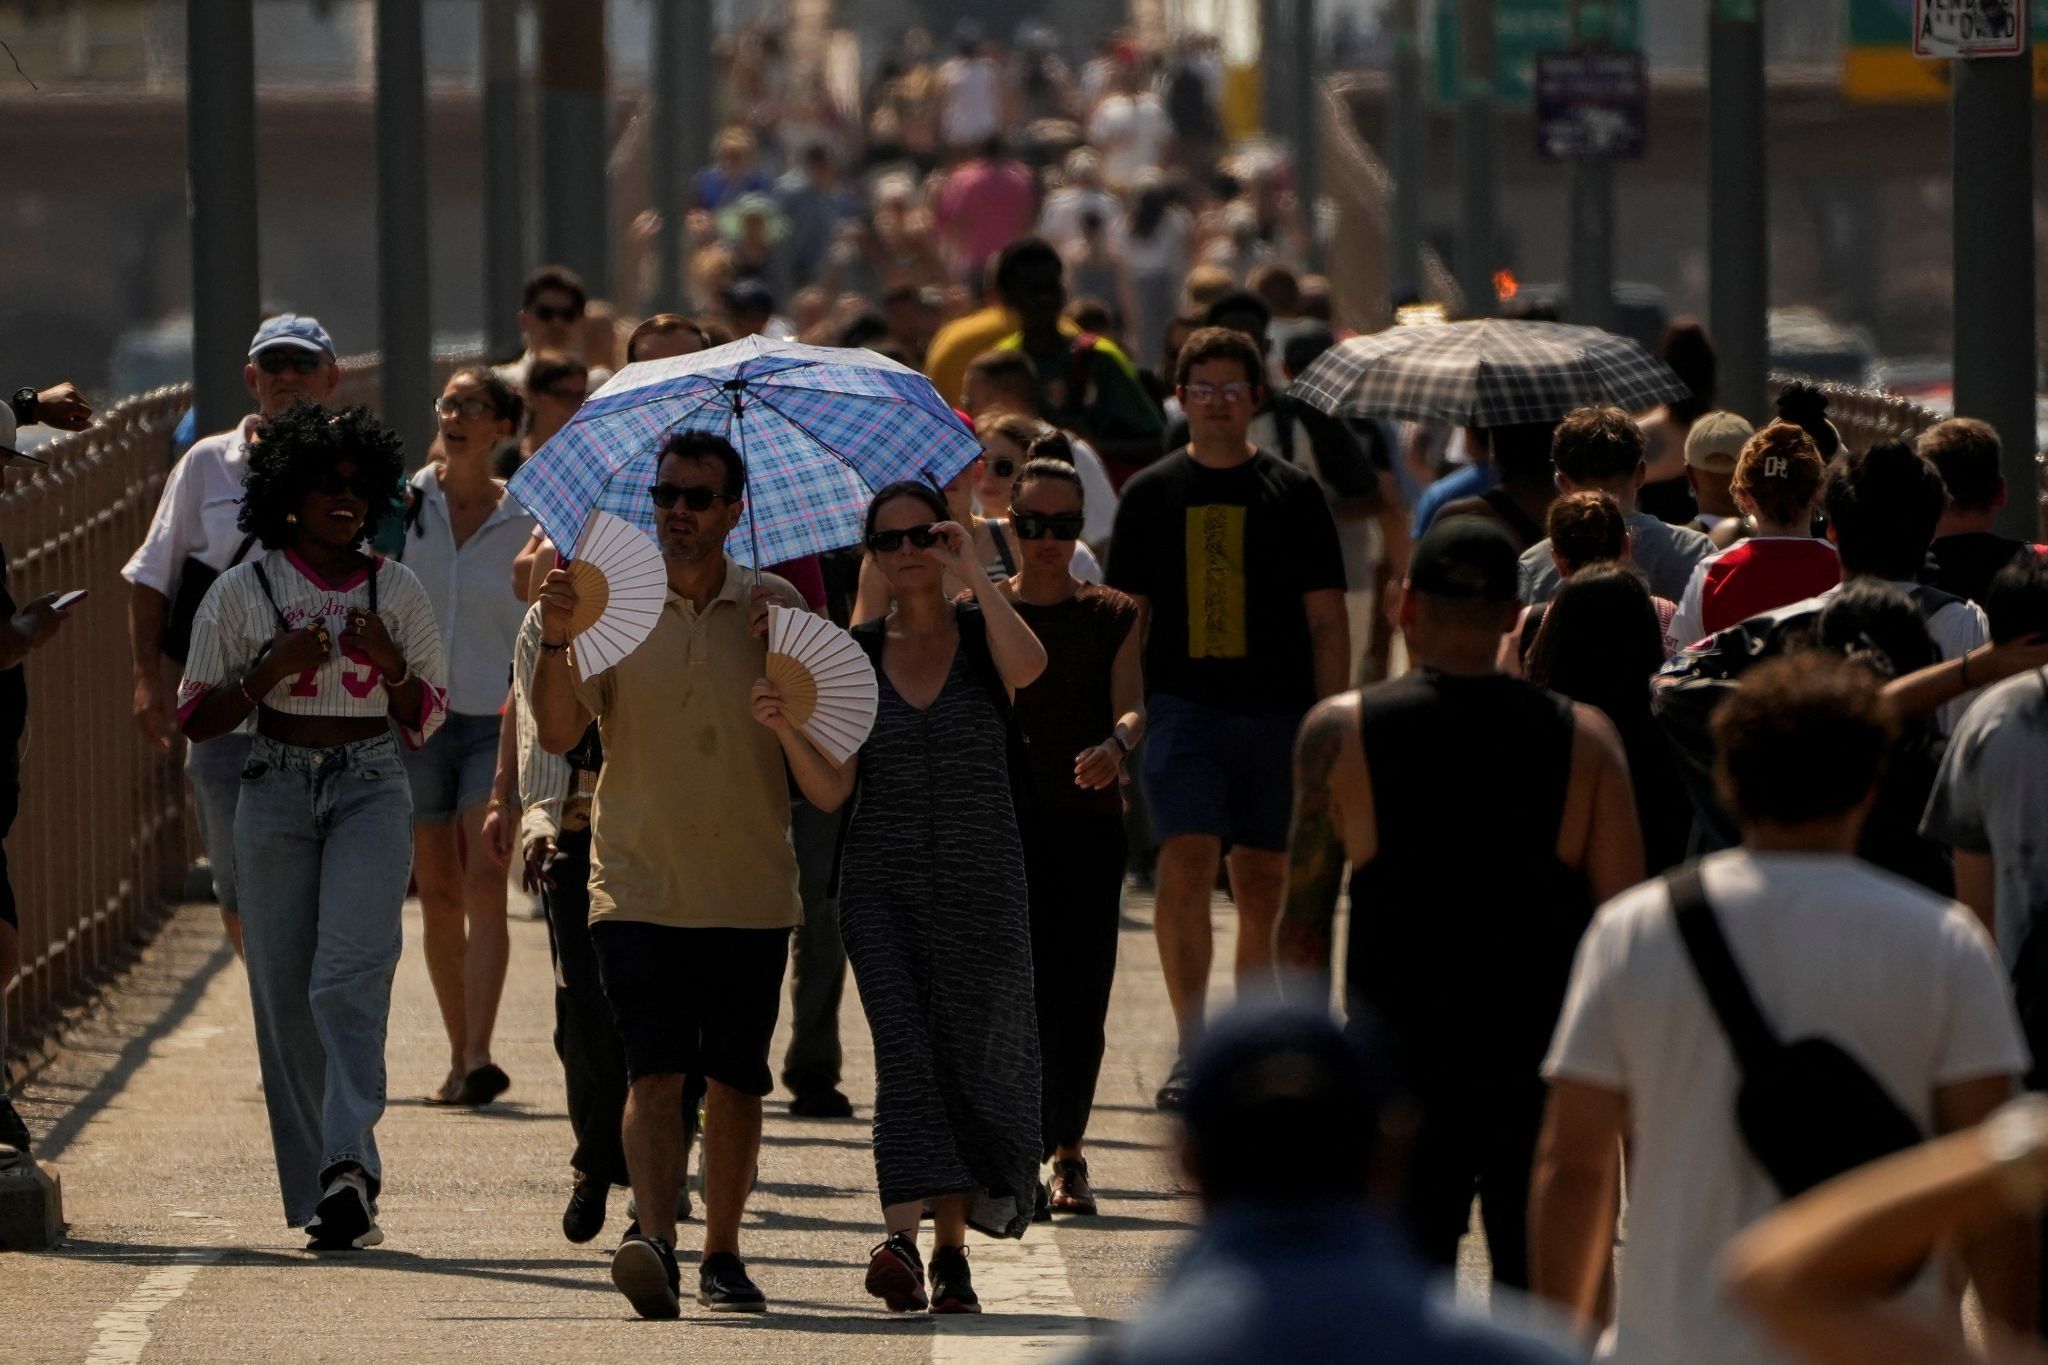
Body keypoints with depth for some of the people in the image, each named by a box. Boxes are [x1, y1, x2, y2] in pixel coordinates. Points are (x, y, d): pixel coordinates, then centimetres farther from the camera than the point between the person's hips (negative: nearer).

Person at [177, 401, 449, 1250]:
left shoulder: (395, 591, 8)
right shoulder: (244, 591, 3)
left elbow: (425, 720, 14)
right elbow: (196, 719, 4)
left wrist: (389, 662, -6)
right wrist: (275, 667, -11)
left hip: (371, 793, -1)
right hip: (276, 791, 1)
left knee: (350, 977, -19)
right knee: (285, 995, -2)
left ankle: (348, 1163, -30)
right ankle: (322, 1197, 3)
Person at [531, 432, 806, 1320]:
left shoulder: (774, 607, 5)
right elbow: (560, 733, -5)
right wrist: (555, 643, -22)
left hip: (749, 887, 1)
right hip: (639, 886, -1)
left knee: (736, 1080, 7)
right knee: (654, 1072, -14)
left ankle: (723, 1254, 19)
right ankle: (656, 1246, -26)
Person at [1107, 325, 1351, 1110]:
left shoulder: (1292, 495, 6)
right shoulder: (1151, 495, 8)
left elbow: (1328, 623, 6)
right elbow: (1127, 618, 10)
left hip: (1276, 714, 1)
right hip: (1183, 707, -1)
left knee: (1262, 884, 6)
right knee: (1185, 863, -17)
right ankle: (1191, 1050, -17)